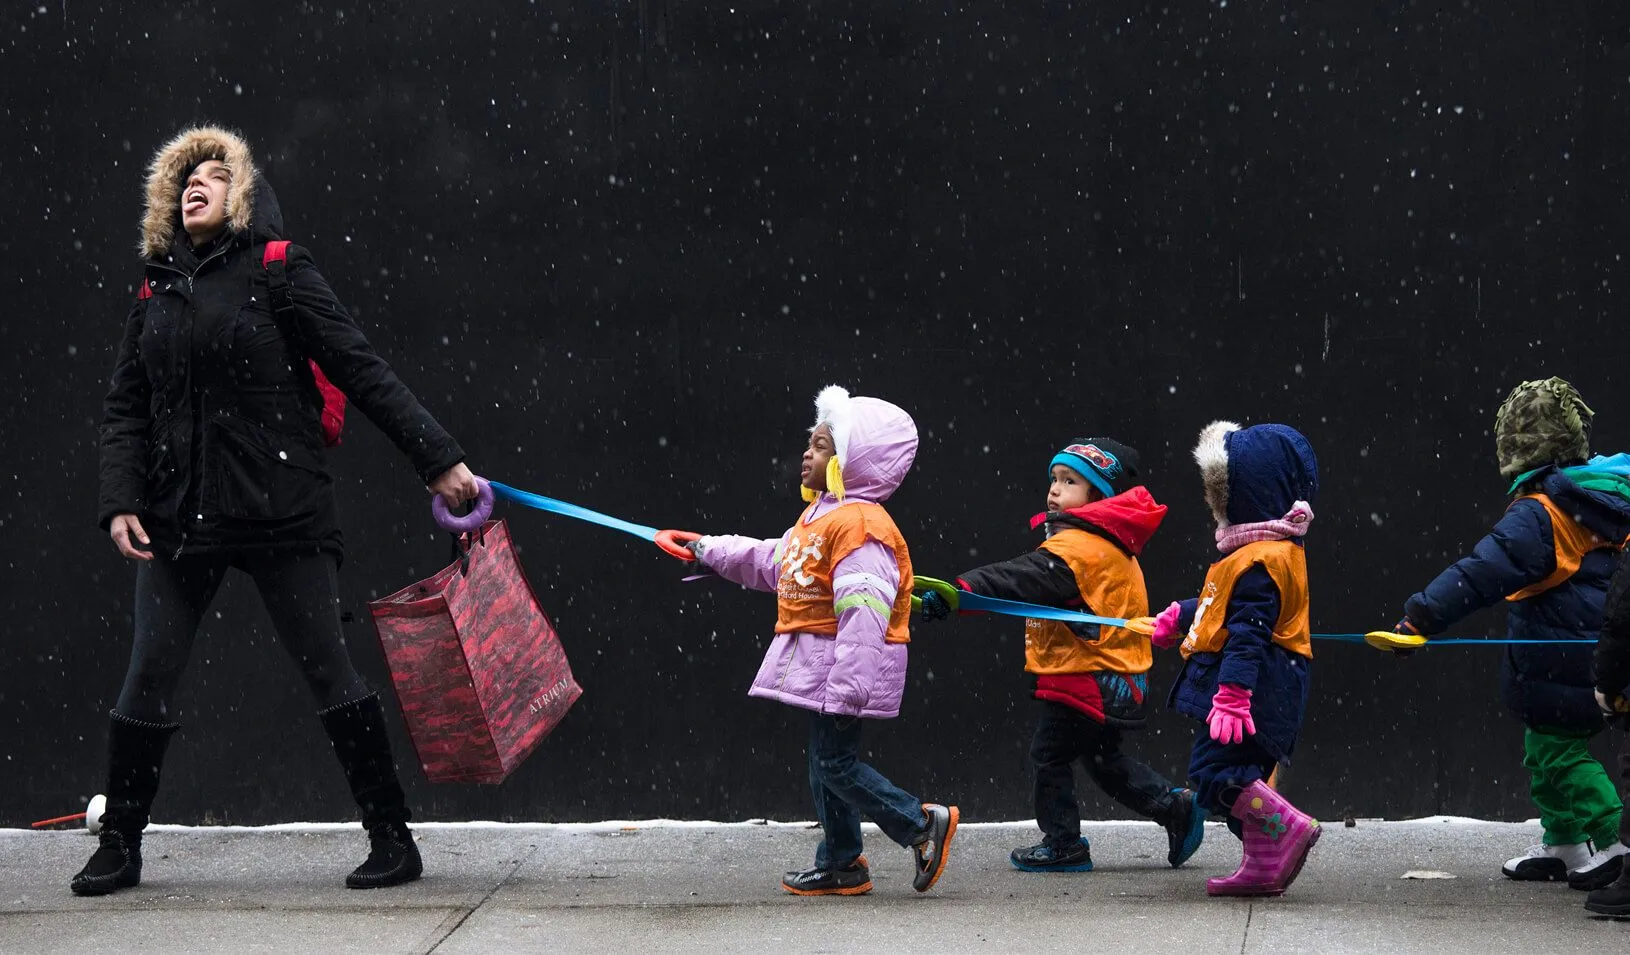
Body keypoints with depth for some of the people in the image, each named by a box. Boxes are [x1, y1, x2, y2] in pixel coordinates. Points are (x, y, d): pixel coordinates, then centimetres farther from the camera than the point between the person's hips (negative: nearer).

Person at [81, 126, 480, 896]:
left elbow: (363, 372, -2)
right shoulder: (156, 291, 13)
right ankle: (119, 847, 13)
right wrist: (120, 501, -1)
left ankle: (392, 839, 4)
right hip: (178, 516, 4)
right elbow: (124, 407, 13)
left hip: (281, 511, -4)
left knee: (327, 669, -2)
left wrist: (439, 459, -5)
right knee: (148, 678, 3)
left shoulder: (277, 274, 1)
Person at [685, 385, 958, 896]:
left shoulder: (859, 524, -21)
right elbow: (772, 561, 31)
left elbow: (865, 613, -27)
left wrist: (846, 686, -30)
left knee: (836, 762, -8)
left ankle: (924, 824, -2)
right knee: (824, 762, 14)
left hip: (848, 660, -10)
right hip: (818, 660, 10)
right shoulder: (818, 517, 13)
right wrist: (711, 551, 37)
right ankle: (839, 864, 22)